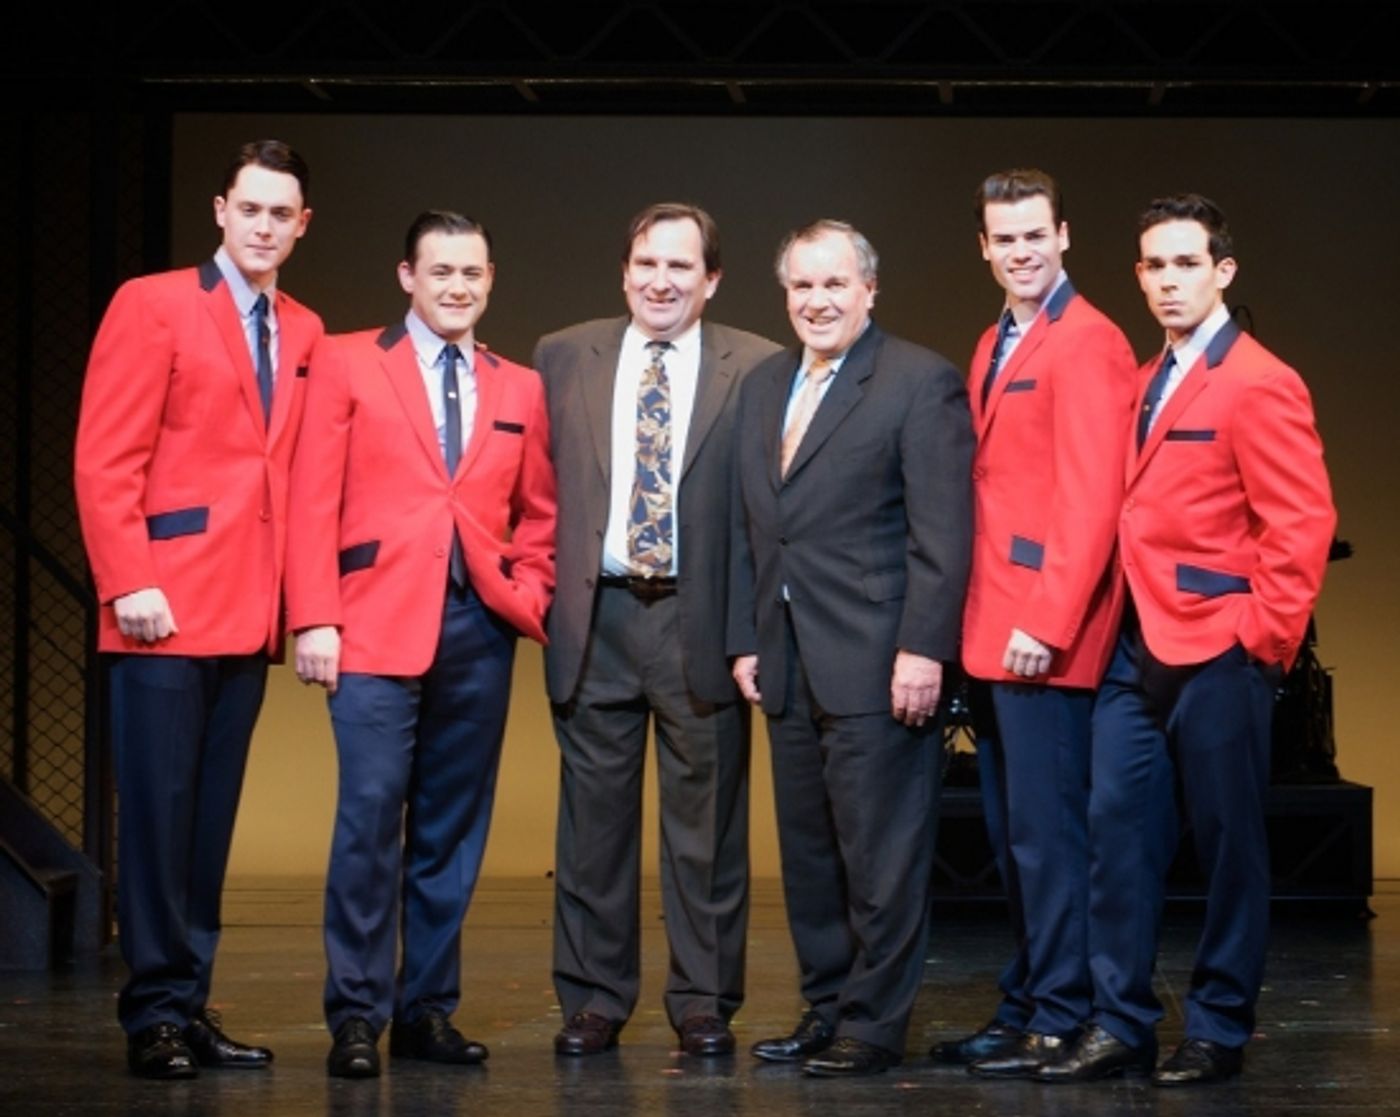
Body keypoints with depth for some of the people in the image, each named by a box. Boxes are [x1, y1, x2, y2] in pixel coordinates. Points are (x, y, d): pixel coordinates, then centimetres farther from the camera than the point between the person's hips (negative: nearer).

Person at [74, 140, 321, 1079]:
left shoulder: (303, 332, 15)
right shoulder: (154, 306, -2)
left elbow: (298, 475, 13)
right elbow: (104, 462, -8)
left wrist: (299, 597, 3)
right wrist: (129, 584, -15)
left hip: (248, 613, 5)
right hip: (167, 610, -5)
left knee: (212, 818, 8)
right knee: (159, 812, -2)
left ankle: (192, 1005, 14)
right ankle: (155, 1015, 4)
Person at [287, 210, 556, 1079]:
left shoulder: (521, 389, 14)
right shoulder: (347, 365, 5)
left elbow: (540, 512, 19)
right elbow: (313, 501, -1)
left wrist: (529, 593, 2)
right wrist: (314, 619, -9)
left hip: (480, 626, 4)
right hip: (378, 623, -3)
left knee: (453, 828, 6)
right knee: (371, 817, -9)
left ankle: (428, 1009, 15)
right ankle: (356, 1015, -1)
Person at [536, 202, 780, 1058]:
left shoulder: (758, 369, 0)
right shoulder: (563, 359, 7)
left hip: (703, 620, -2)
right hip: (593, 618, 2)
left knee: (708, 823, 5)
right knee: (594, 820, 8)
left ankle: (705, 1003, 16)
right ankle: (593, 1000, 18)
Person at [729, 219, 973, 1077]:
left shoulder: (921, 381, -6)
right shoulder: (764, 387, 16)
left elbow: (942, 532, -12)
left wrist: (922, 650, -17)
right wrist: (746, 639, 11)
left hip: (879, 661, -7)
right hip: (789, 662, 7)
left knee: (881, 854, -1)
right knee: (809, 854, 12)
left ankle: (874, 1025, 7)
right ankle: (826, 1010, 21)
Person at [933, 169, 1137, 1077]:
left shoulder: (1086, 344, -10)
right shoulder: (995, 347, 18)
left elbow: (1090, 500, -17)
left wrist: (1047, 622, -21)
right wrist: (979, 618, 11)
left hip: (1042, 638, -9)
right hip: (995, 631, 9)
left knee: (1046, 834, -4)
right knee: (1012, 837, 13)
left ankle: (1060, 1025, 4)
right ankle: (1023, 1008, 22)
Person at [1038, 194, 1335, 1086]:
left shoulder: (1259, 384, -9)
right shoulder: (1146, 383, 15)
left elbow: (1304, 522, -12)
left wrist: (1263, 639, -12)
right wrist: (1117, 621, 8)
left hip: (1216, 651, -7)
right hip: (1139, 647, 7)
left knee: (1227, 842, 4)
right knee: (1118, 831, 5)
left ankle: (1219, 1034, 13)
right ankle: (1121, 1025, 12)